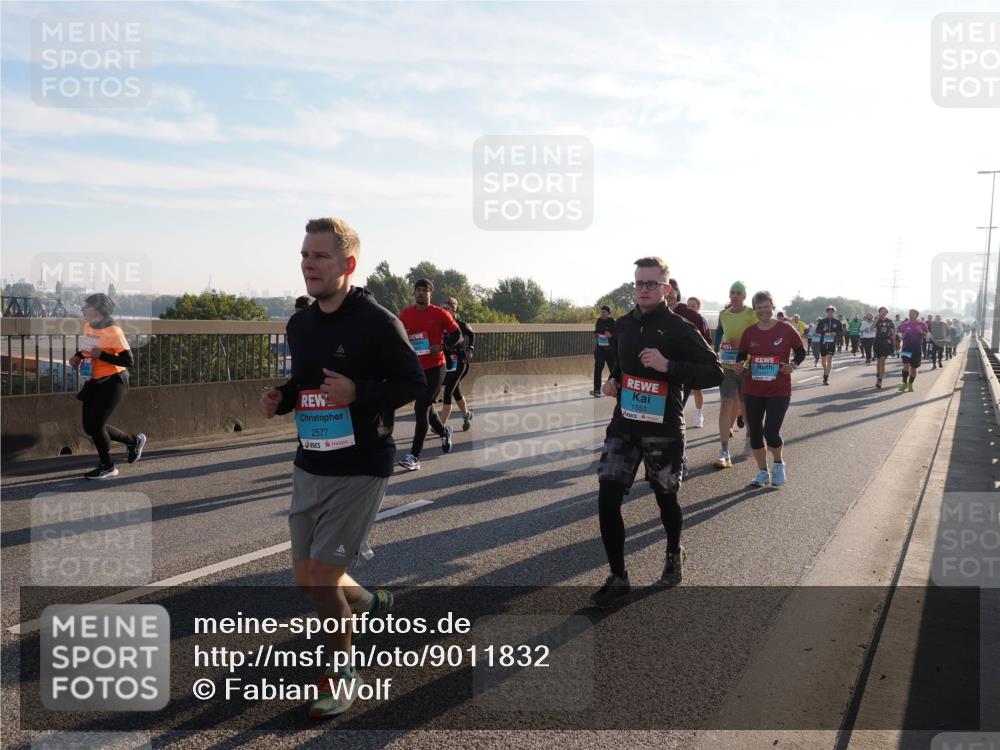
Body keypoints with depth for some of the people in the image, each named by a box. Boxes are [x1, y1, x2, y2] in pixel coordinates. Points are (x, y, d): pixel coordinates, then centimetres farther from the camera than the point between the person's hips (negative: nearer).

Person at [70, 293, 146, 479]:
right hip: (94, 382, 8)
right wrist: (78, 356, 4)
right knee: (90, 427, 8)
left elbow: (128, 362, -21)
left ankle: (107, 467, 13)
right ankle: (134, 440, 27)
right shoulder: (88, 326, 5)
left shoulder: (113, 331, -19)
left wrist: (101, 355, -25)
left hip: (113, 382, -8)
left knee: (95, 425, -8)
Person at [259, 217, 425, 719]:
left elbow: (414, 382, -11)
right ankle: (369, 603, 45)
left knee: (322, 576, -6)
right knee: (305, 577, 13)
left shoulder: (376, 321, -14)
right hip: (309, 467, 7)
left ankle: (341, 675, 19)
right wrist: (279, 399, -2)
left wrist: (358, 393, -24)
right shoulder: (299, 325, 7)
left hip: (360, 470, -7)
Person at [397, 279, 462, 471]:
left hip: (435, 367, -5)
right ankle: (444, 432, 48)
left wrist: (443, 347, -16)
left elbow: (457, 334, 1)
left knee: (421, 408, -13)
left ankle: (414, 456, -10)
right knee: (426, 406, 18)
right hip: (416, 368, 5)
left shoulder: (440, 313, -6)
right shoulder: (406, 314, 5)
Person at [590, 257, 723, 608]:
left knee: (666, 498, 13)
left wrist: (668, 366, -25)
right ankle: (618, 577, 9)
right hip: (624, 425, 4)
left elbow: (715, 373, -14)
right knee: (607, 499, -6)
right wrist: (612, 380, 4)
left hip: (664, 428, -4)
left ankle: (674, 554, 44)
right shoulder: (623, 324, 7)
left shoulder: (679, 328, -10)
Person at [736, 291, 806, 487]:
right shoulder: (749, 332, 2)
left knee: (771, 432, -10)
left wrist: (793, 364, -15)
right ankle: (762, 472, 24)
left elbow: (801, 351, 4)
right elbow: (742, 354, 11)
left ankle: (778, 463, 22)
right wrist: (740, 364, -10)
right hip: (753, 391, 3)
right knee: (755, 432, 6)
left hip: (779, 390, -3)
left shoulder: (786, 329, -6)